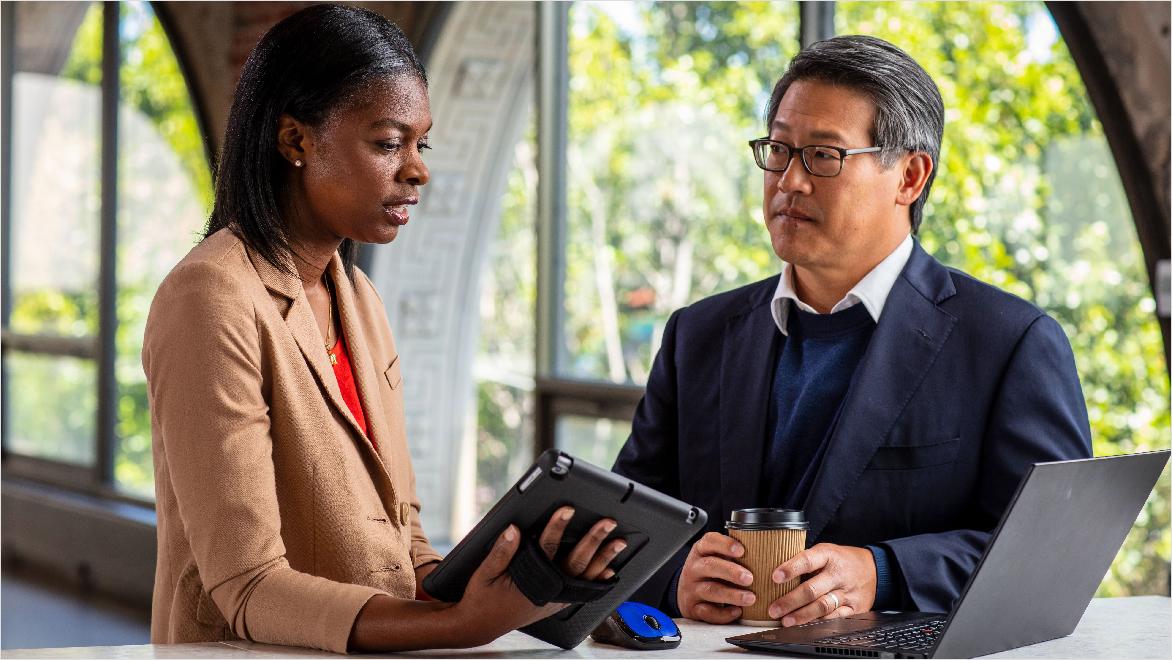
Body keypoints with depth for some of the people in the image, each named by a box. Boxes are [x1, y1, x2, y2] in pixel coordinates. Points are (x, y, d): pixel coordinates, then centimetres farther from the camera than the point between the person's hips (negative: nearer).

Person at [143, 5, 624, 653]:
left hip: (372, 650, 6)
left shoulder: (356, 296, 12)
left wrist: (488, 598, -10)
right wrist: (461, 624, -28)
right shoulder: (212, 300, -13)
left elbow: (398, 542, 10)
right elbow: (250, 590, -17)